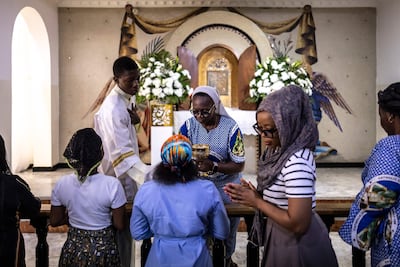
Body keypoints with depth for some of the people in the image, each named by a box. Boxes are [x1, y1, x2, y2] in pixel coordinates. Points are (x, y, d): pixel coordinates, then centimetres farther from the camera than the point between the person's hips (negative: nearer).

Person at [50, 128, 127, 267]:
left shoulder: (61, 184, -11)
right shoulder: (112, 184, -22)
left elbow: (54, 221, 0)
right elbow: (119, 225, -15)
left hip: (72, 249, 3)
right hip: (103, 250, -2)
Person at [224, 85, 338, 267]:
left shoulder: (297, 163, -28)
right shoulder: (279, 150, 0)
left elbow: (298, 224, -29)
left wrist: (257, 202, -20)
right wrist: (254, 194, -7)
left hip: (296, 246, -8)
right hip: (283, 238, 9)